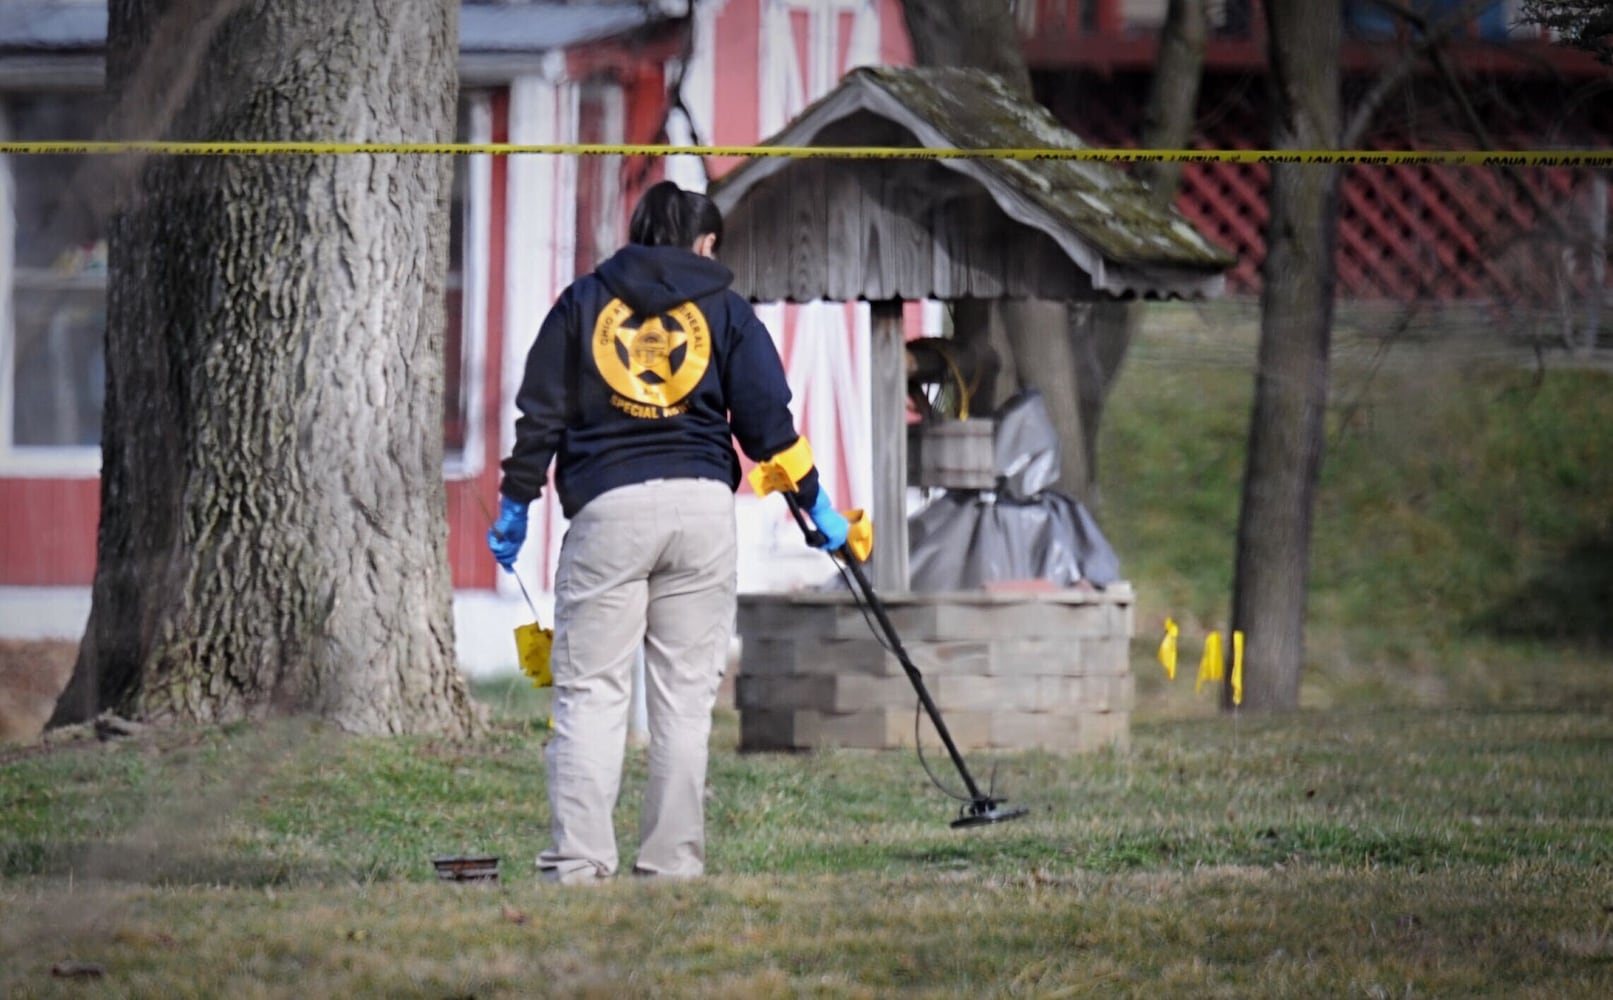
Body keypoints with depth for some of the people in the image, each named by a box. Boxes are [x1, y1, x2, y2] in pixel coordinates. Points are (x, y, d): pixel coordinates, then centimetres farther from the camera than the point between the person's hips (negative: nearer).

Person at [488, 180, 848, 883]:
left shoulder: (584, 302, 12)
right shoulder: (723, 310, 12)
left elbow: (540, 416, 8)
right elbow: (769, 424, 8)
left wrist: (515, 506, 15)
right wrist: (818, 510, 17)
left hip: (606, 507, -1)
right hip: (703, 506, 1)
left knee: (590, 691, -2)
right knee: (685, 695, 5)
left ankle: (579, 856, -12)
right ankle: (673, 860, 2)